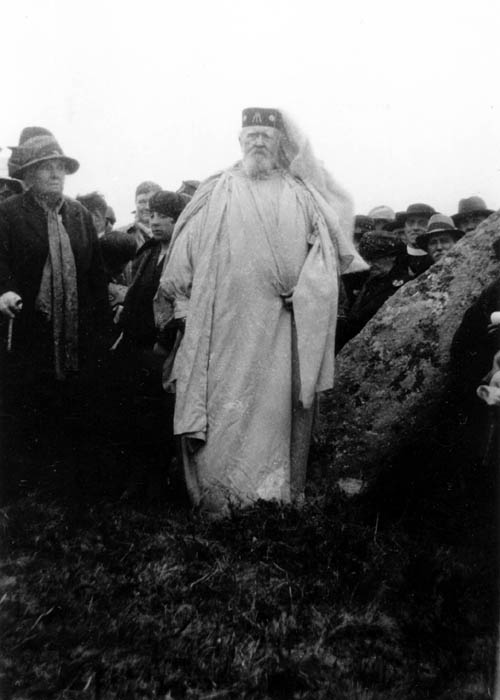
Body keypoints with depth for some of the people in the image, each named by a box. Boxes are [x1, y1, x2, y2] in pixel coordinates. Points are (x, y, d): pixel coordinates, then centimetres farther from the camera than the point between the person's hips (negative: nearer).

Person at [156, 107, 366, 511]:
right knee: (227, 403, 0)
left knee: (283, 399, 5)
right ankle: (219, 489, 9)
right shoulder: (217, 194, 7)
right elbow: (186, 249, 5)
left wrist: (303, 291, -7)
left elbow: (327, 244, 5)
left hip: (285, 322, 2)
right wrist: (174, 295, -2)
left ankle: (284, 487, 17)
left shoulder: (301, 194, 11)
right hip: (228, 322, -1)